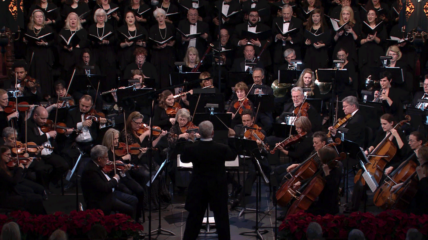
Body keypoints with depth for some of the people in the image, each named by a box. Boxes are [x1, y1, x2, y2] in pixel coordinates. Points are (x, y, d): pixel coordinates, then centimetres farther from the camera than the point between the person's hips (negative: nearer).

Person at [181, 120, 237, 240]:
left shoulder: (191, 149, -16)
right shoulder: (222, 148, -18)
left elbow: (184, 159, 6)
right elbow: (232, 156, 4)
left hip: (198, 188, 1)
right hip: (218, 188, -1)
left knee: (194, 218, 11)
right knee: (222, 217, 11)